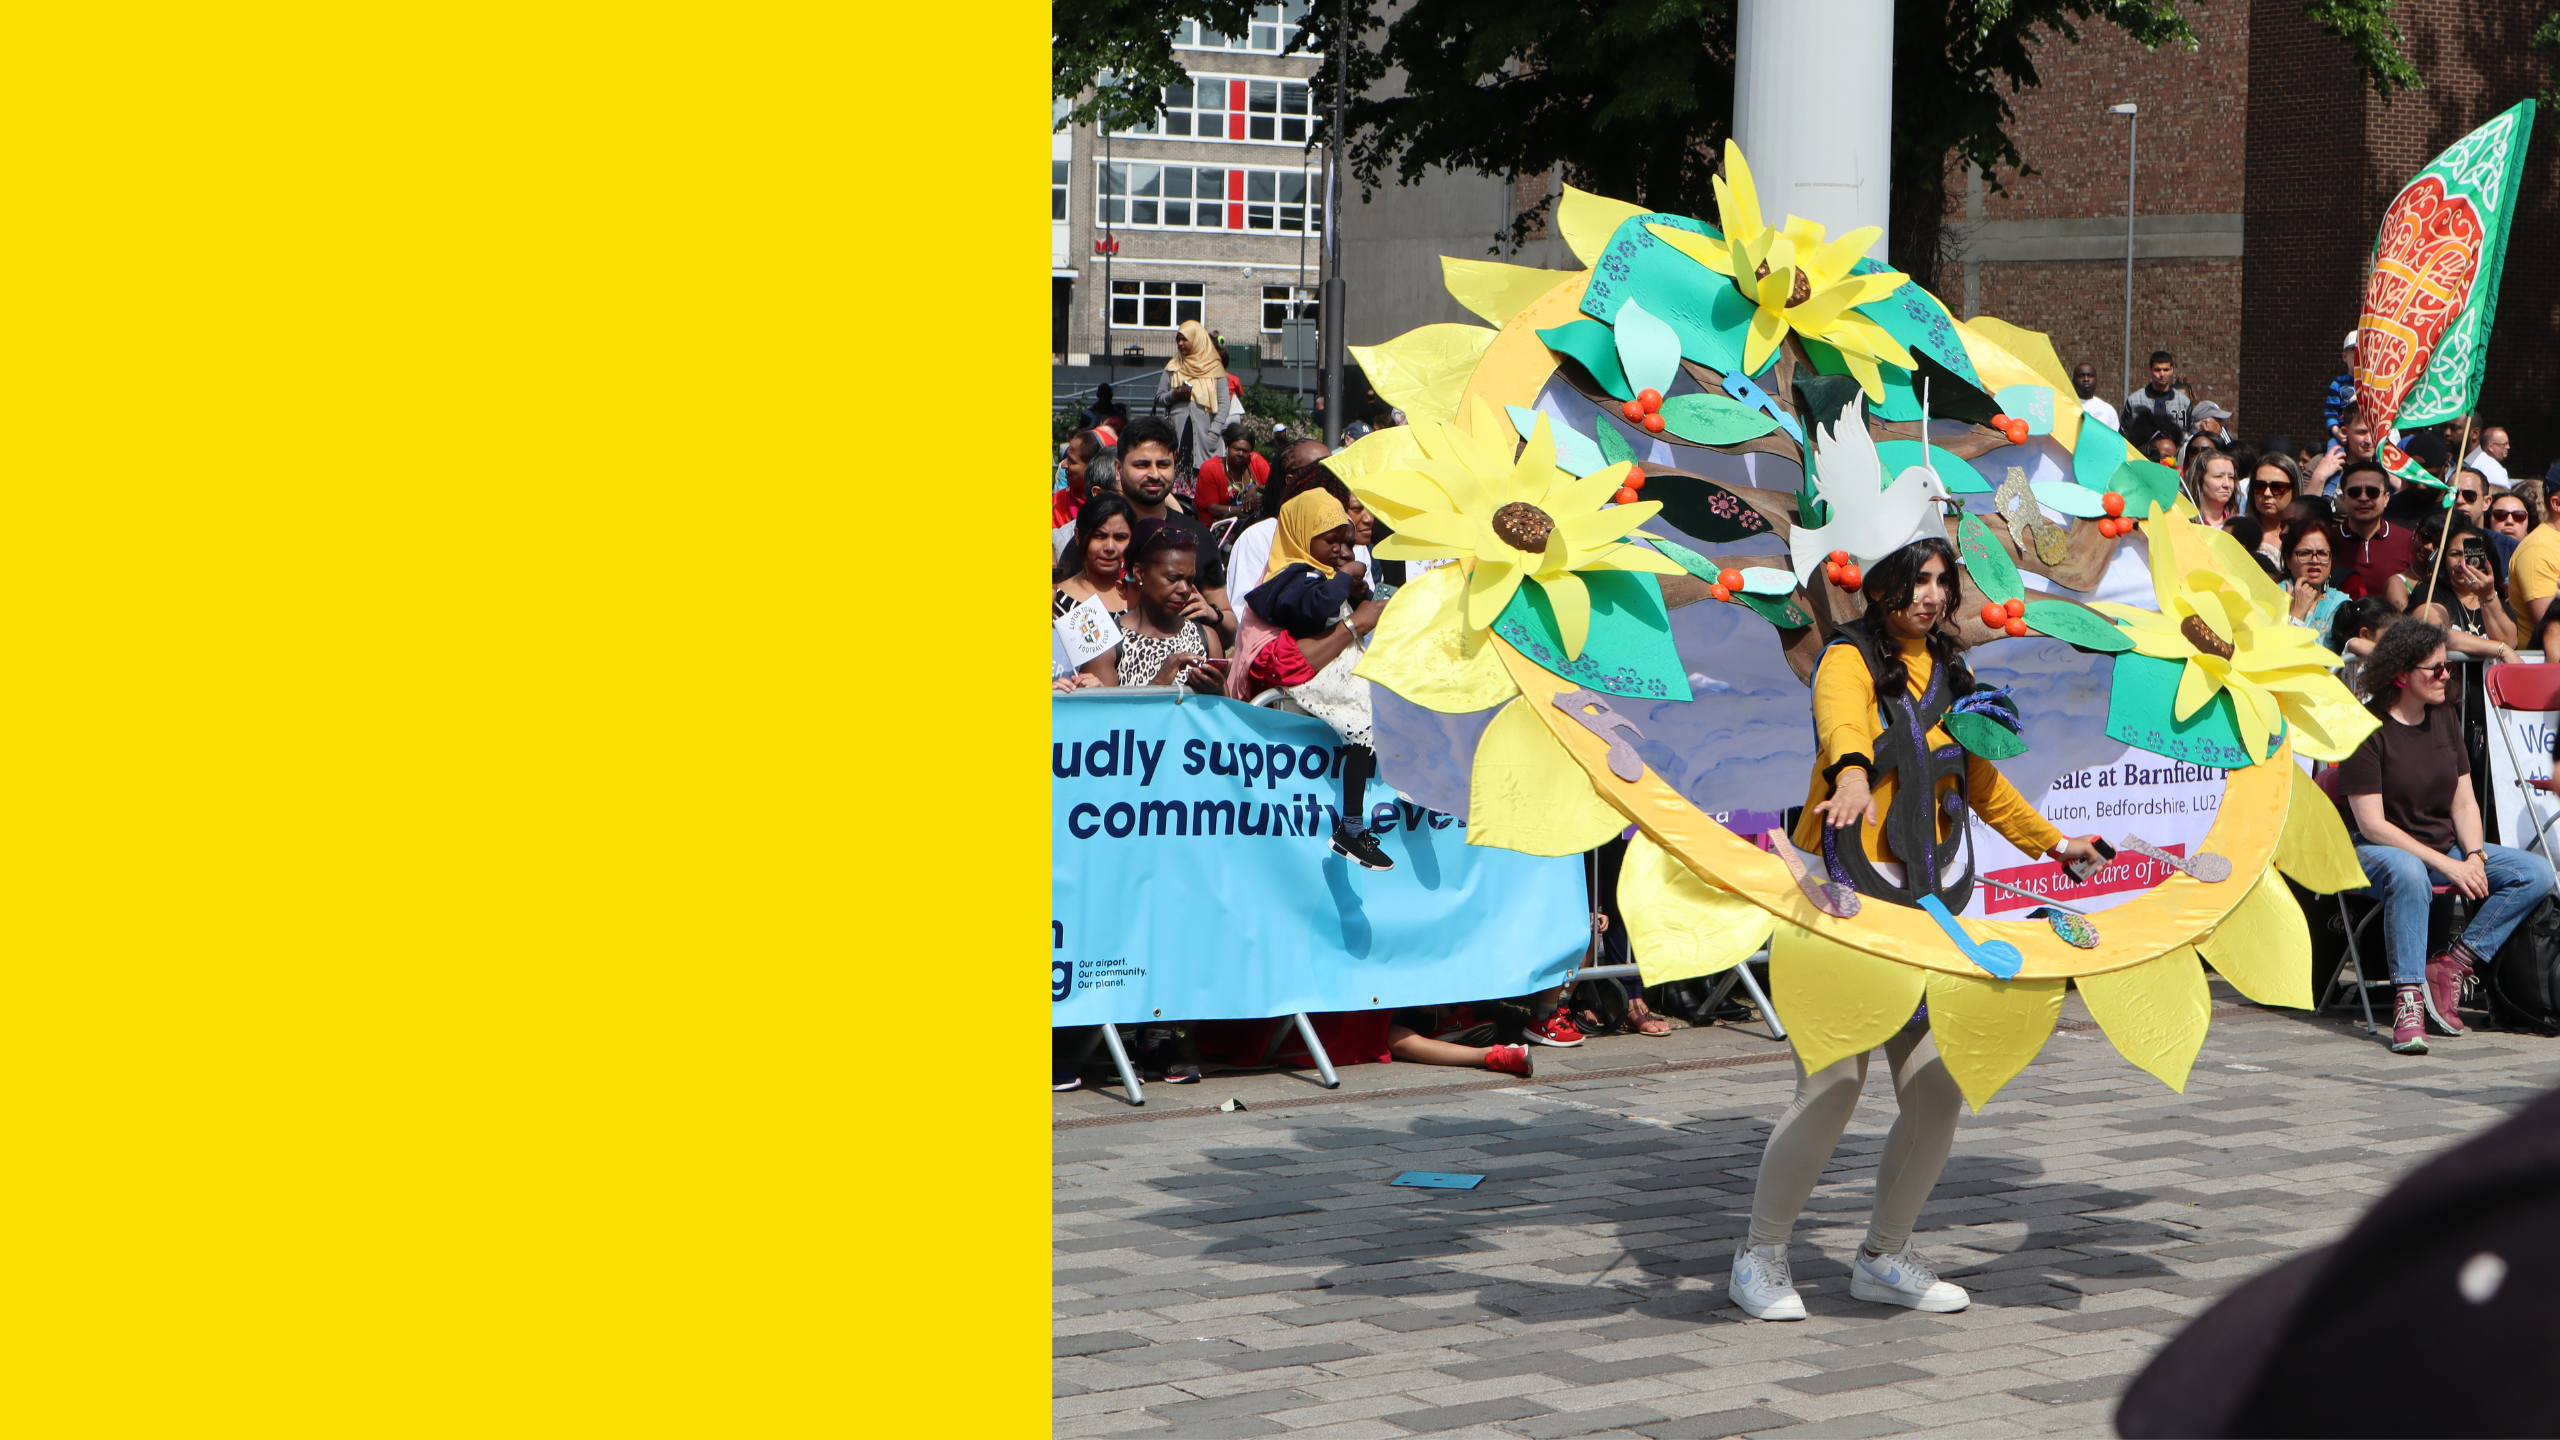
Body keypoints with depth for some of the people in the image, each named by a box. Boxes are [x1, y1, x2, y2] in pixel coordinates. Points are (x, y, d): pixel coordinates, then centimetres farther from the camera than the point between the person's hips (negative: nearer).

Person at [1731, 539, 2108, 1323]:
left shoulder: (1949, 676, 18)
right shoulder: (1851, 660, -4)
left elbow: (1982, 782, 33)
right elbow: (1842, 722, -28)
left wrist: (2052, 843, 39)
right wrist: (1852, 775, -49)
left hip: (1923, 899, 7)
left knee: (1938, 1086, 1)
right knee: (1833, 1082, -11)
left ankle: (1884, 1257, 19)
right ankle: (1760, 1256, 5)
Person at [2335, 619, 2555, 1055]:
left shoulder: (2445, 717, 7)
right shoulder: (2368, 728, -14)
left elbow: (2464, 802, 8)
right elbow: (2371, 823, -18)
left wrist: (2474, 856, -13)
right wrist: (2446, 865, -23)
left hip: (2445, 847, 7)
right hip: (2376, 851, -7)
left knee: (2537, 873, -12)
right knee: (2406, 871, -42)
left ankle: (2451, 965, -14)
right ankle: (2408, 999, -38)